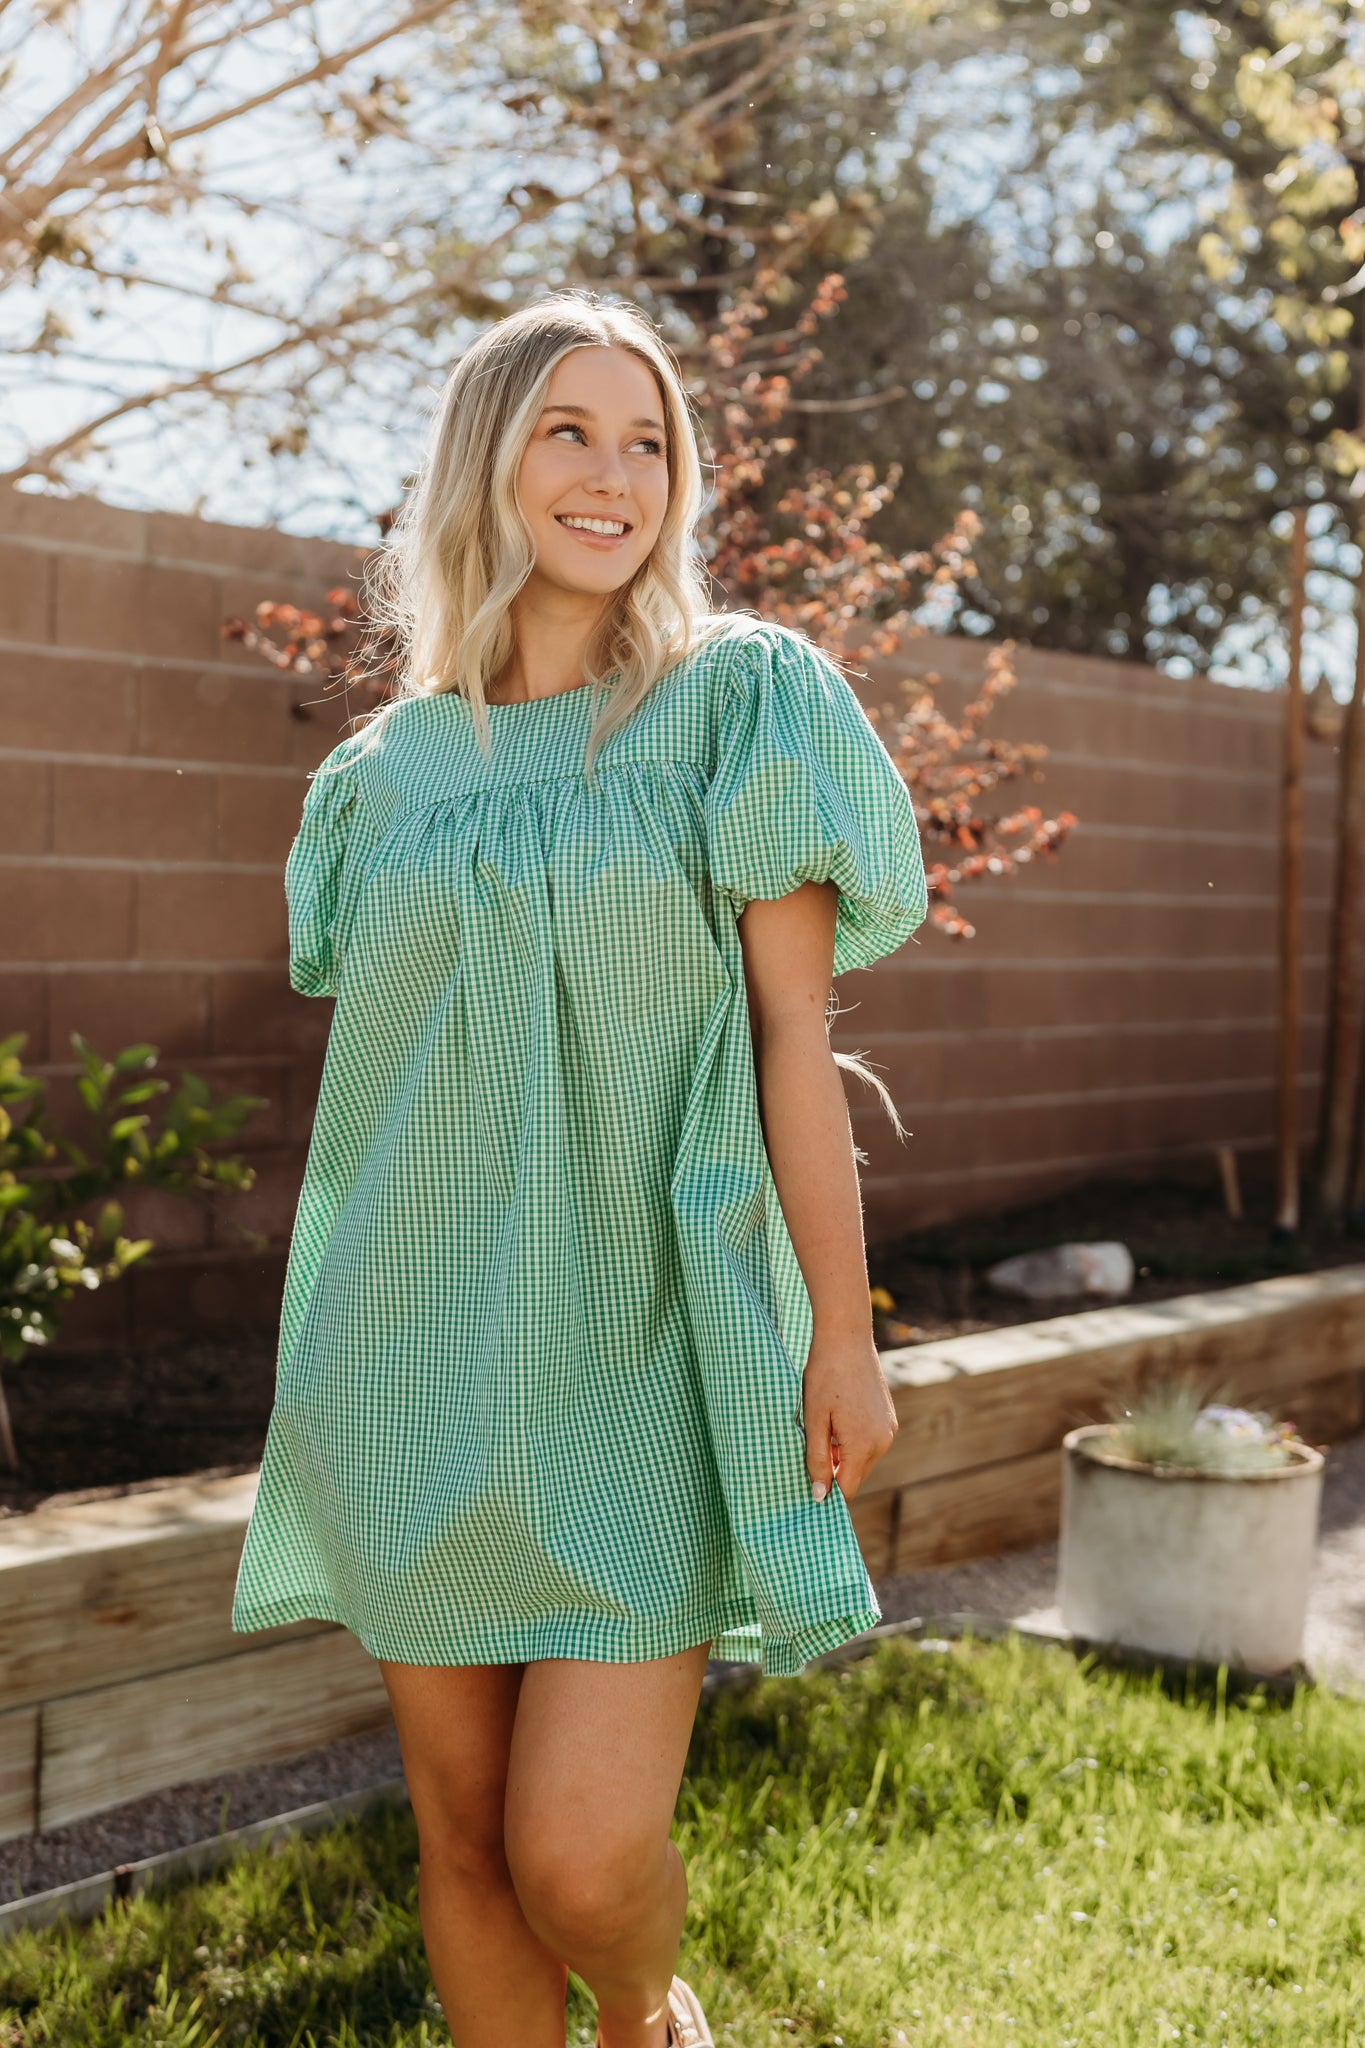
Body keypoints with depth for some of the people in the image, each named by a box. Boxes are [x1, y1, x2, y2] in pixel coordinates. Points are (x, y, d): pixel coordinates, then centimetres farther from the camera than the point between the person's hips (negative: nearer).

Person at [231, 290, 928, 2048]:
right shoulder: (389, 764, 9)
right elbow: (370, 1065, 14)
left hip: (644, 1344, -3)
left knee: (580, 1855, -8)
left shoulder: (739, 698, 0)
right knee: (459, 1833, 9)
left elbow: (795, 1033, -4)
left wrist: (842, 1332, -7)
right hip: (420, 1355, 4)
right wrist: (323, 1368, 15)